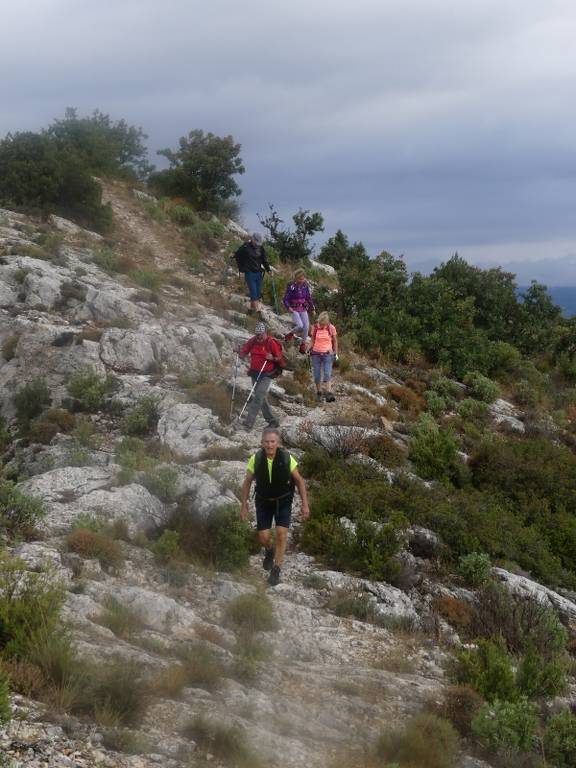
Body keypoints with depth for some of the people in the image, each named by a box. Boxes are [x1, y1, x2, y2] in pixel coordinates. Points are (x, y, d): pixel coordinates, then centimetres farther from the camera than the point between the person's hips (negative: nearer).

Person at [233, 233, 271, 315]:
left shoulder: (261, 247, 4)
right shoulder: (245, 247, -9)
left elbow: (264, 260, 12)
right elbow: (237, 256, 2)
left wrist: (268, 269, 3)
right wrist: (241, 267, 3)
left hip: (259, 273, 5)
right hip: (249, 273, -5)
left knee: (258, 292, 5)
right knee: (253, 292, -10)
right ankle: (256, 308, -8)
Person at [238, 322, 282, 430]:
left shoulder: (271, 343, -11)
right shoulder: (252, 341, 3)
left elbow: (280, 358, -5)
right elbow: (243, 354, 9)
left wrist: (272, 358, -24)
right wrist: (240, 353, -12)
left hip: (267, 374, -6)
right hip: (254, 373, 6)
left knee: (258, 397, -16)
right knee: (260, 398, 12)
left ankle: (248, 422, -20)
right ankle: (272, 421, 26)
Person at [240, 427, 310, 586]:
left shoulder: (286, 458, -23)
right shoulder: (256, 459, -20)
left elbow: (299, 481, -9)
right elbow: (247, 482, -5)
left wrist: (305, 504, -10)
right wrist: (244, 505, -2)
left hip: (283, 501, -1)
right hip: (264, 501, 1)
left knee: (281, 534, -14)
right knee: (263, 537, 0)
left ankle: (276, 569, 2)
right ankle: (269, 551, 37)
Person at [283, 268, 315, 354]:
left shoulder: (305, 286, 4)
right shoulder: (291, 286, -10)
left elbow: (309, 298, 16)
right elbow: (285, 299, -9)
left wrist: (312, 308, 12)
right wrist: (288, 307, -25)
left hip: (303, 309, 5)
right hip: (294, 309, -5)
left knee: (306, 326, -6)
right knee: (300, 326, -21)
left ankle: (303, 344, 10)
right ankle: (290, 334, 9)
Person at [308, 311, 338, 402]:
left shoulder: (331, 328, -5)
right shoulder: (315, 328, -2)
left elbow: (335, 341, 7)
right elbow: (313, 340, 9)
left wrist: (336, 353, 7)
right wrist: (309, 349, -6)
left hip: (327, 354, -2)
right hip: (316, 354, 2)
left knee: (327, 374, -15)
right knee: (317, 375, 3)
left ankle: (328, 394, -23)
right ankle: (319, 393, 18)